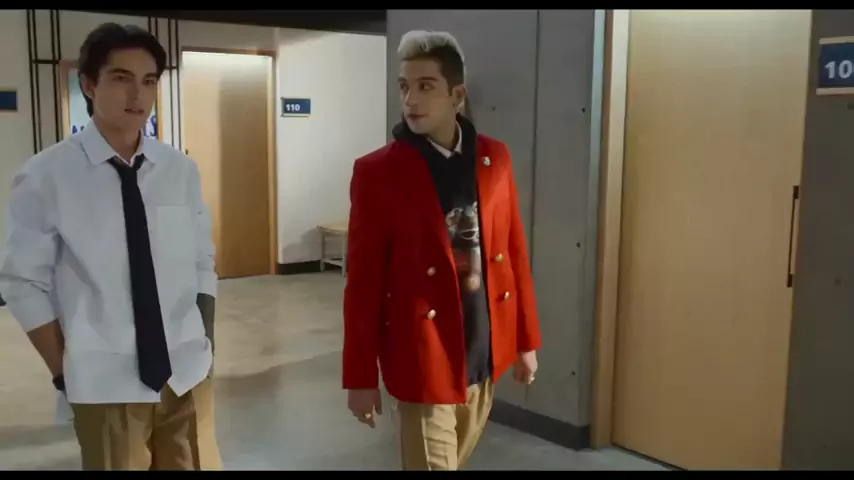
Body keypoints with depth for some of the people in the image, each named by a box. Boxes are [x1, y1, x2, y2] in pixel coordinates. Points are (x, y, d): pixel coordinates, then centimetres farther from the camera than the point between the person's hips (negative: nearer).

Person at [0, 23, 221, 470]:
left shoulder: (181, 170, -1)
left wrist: (205, 346, 1)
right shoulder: (46, 176, -9)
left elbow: (202, 265, 6)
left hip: (188, 372, 3)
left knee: (196, 464, 17)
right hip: (105, 383, -3)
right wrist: (64, 371, -4)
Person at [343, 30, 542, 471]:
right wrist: (360, 376, -7)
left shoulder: (494, 158, 2)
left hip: (486, 352, 5)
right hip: (424, 358, -4)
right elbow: (363, 283, -8)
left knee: (455, 460, 22)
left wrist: (526, 339, 10)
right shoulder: (377, 172, -10)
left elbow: (514, 252, 8)